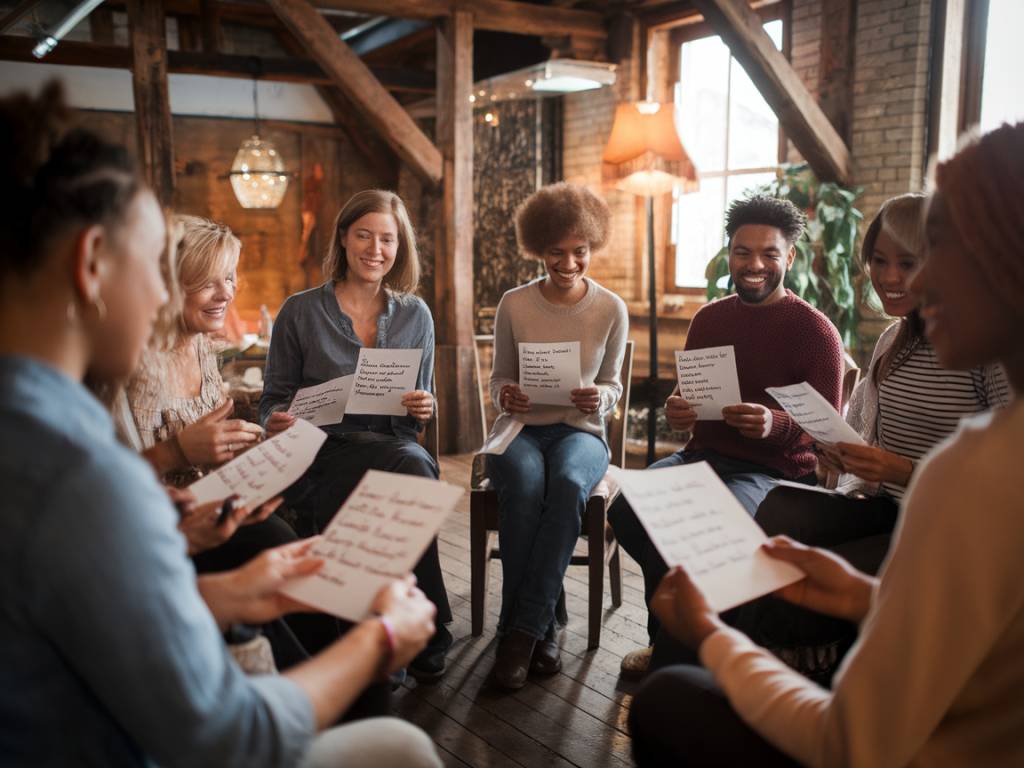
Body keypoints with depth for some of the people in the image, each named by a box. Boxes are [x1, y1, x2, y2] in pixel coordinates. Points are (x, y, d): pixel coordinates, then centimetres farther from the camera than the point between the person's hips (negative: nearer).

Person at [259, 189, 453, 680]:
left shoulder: (414, 315, 11)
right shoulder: (301, 311, 3)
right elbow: (273, 400, 7)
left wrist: (424, 409, -8)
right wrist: (275, 422, -16)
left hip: (393, 447, 3)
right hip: (320, 454, -3)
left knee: (416, 463, -35)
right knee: (412, 467, -34)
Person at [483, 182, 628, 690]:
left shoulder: (611, 310, 3)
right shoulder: (514, 305, 2)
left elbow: (612, 384, 10)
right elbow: (499, 378, 10)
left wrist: (601, 397, -14)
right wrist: (504, 395, -14)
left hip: (580, 430, 0)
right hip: (520, 427, 0)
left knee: (568, 484, -37)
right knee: (524, 483, -37)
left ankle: (524, 629, -27)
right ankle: (542, 630, -23)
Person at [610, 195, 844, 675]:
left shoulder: (815, 330, -4)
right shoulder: (708, 319, 12)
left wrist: (775, 424, -28)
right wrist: (676, 412, -6)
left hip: (774, 470, -5)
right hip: (703, 455, 5)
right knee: (626, 508, -23)